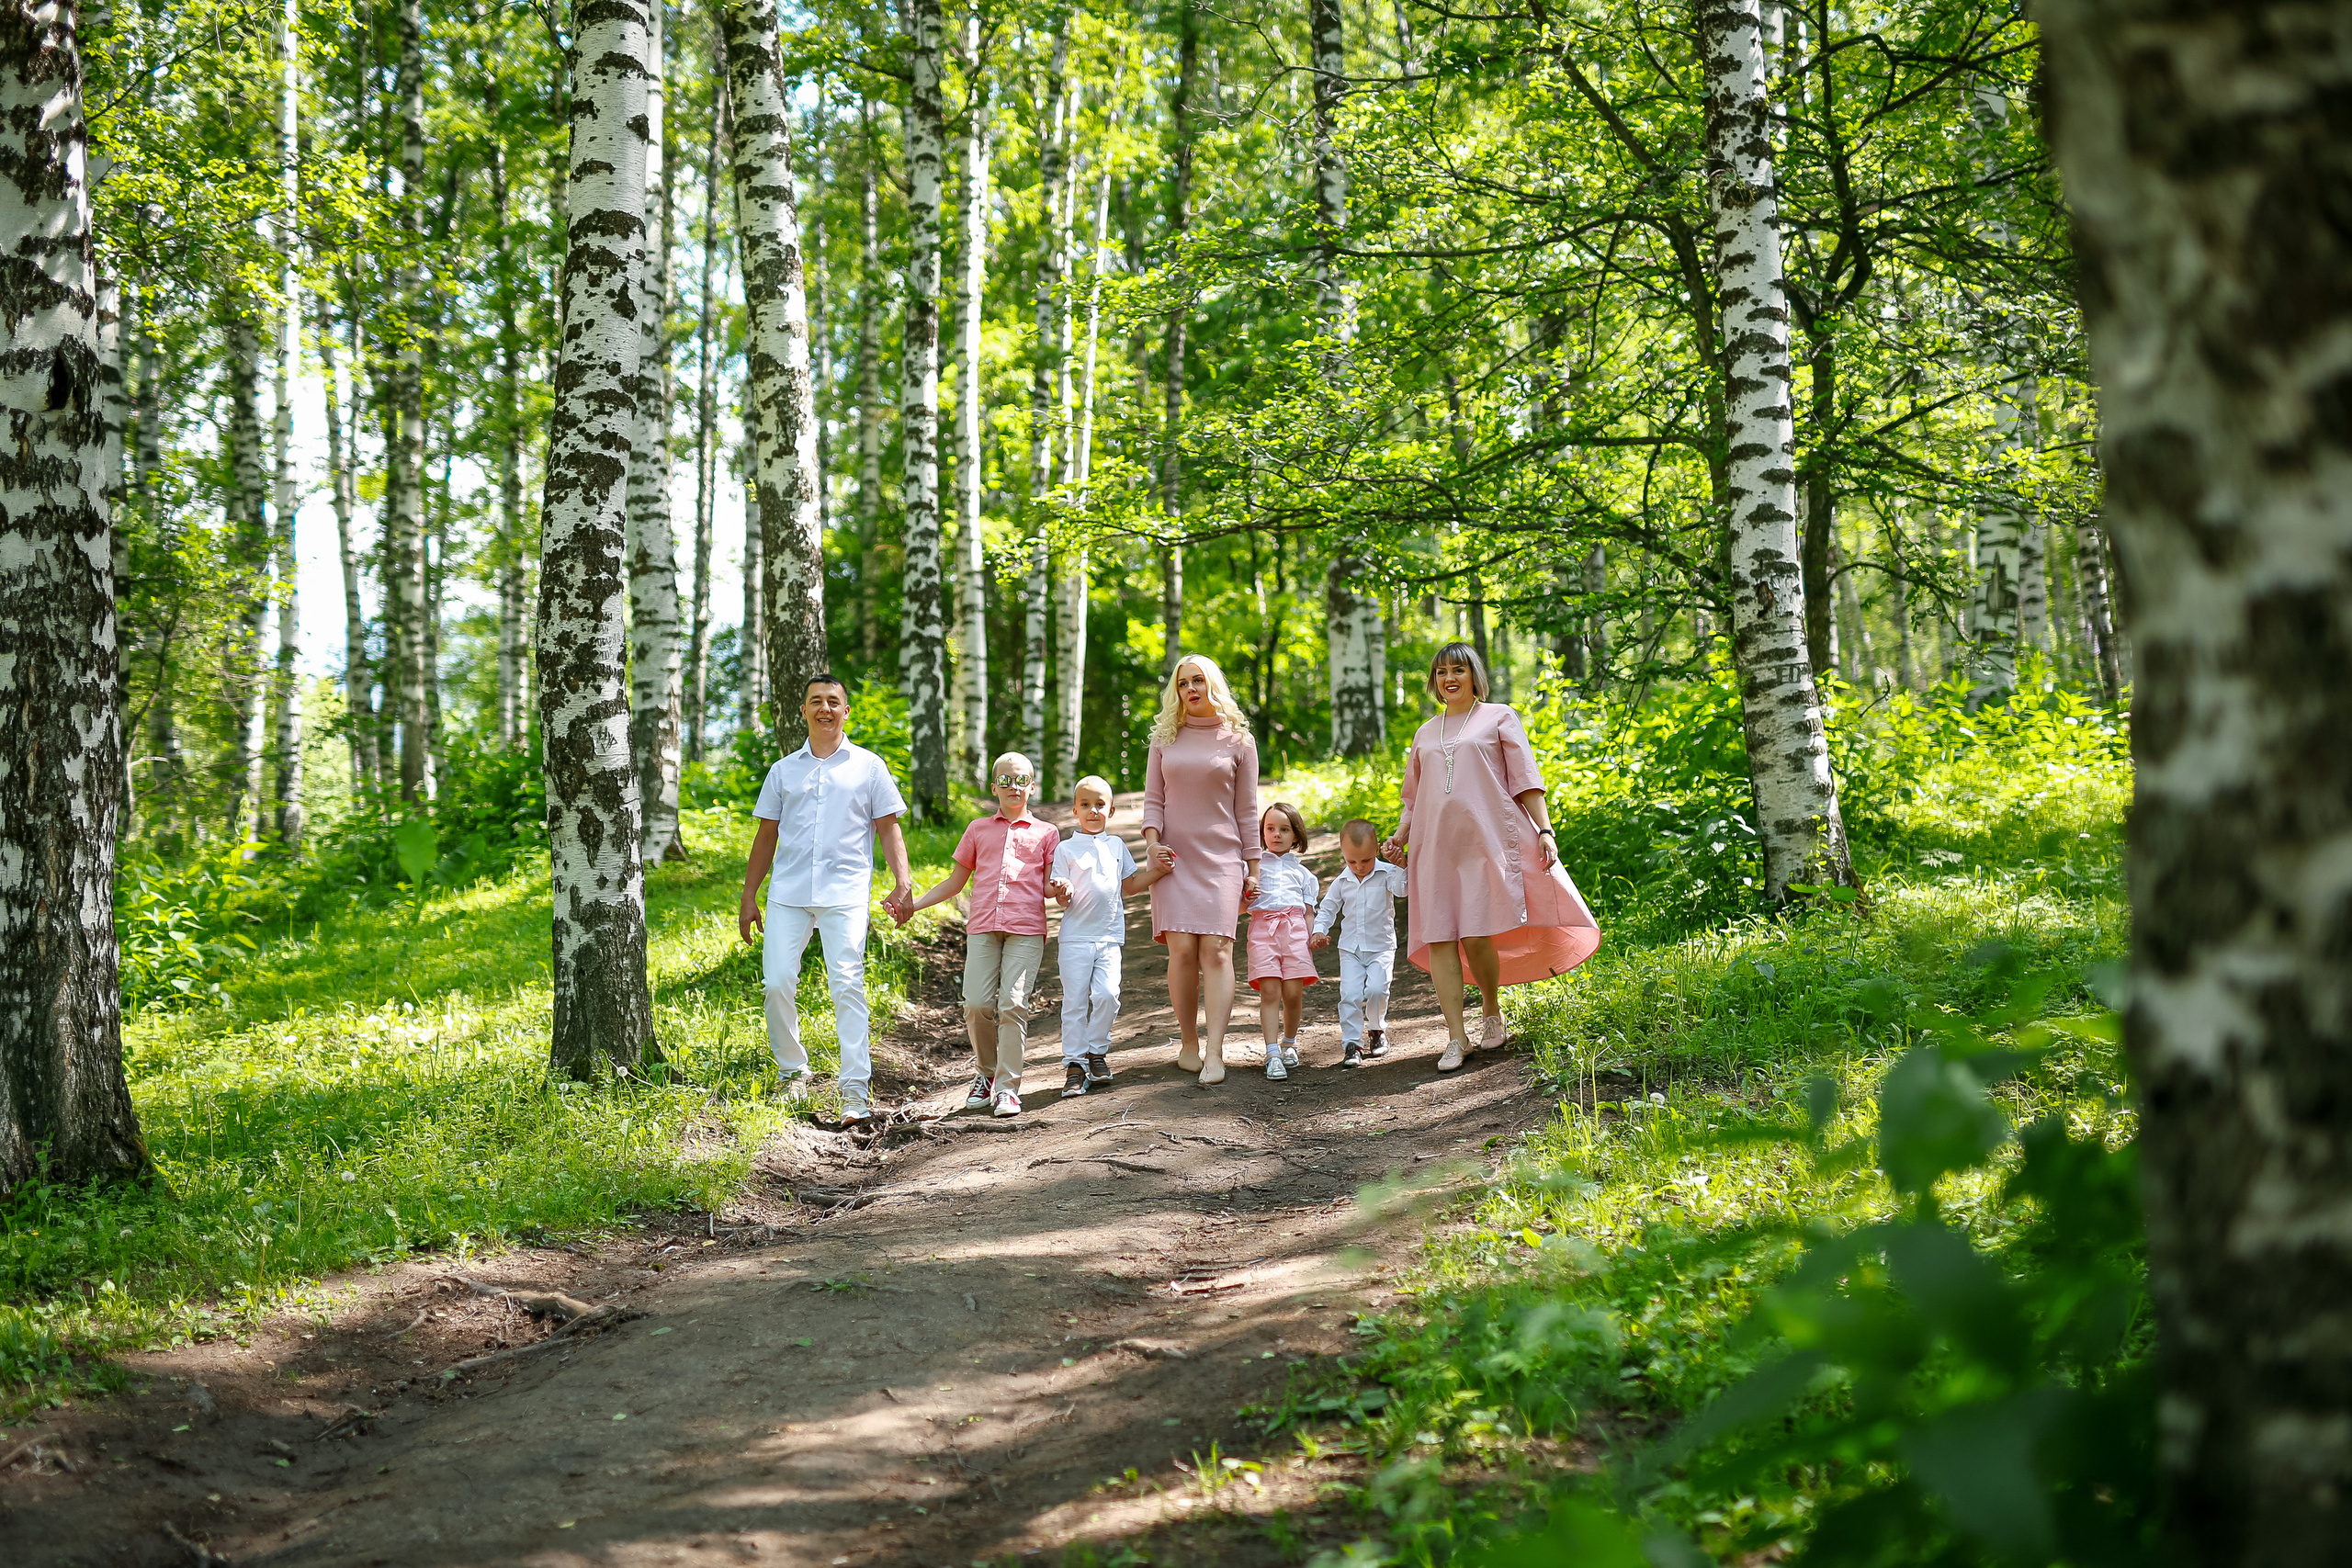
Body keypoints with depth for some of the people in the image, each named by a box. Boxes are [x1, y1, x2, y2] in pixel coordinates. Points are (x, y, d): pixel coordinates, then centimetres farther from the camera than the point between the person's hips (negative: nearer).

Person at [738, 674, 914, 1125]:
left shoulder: (869, 766, 11)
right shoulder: (784, 770, 17)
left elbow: (888, 829, 9)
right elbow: (766, 836, 19)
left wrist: (902, 884, -4)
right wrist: (748, 898, 15)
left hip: (845, 892, -3)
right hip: (789, 892, 3)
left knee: (847, 985, -12)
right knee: (777, 982, -5)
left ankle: (855, 1091, -11)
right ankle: (792, 1071, 16)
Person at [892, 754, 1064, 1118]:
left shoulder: (1045, 833, 16)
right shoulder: (979, 829, 22)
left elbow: (1049, 886, 11)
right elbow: (956, 882, 24)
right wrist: (913, 905, 15)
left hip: (1027, 928, -2)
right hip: (982, 926, 2)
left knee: (1013, 1004, -13)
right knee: (977, 1004, -8)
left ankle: (1008, 1087, -8)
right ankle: (986, 1073, 14)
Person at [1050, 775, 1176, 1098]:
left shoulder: (1116, 845, 13)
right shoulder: (1066, 849, 1)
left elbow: (1129, 886, 20)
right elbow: (1062, 900, -1)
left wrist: (1155, 870, 9)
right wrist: (1063, 892, -24)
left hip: (1110, 937, 2)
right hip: (1076, 936, -2)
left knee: (1107, 994, -11)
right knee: (1074, 1001, -2)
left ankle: (1097, 1052, 9)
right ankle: (1074, 1064, 5)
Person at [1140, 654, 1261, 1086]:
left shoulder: (1238, 741, 7)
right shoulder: (1165, 738, 11)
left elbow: (1247, 809, 7)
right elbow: (1153, 798, 10)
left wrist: (1253, 868, 4)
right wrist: (1152, 842, -7)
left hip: (1222, 857, -1)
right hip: (1175, 856, 1)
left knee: (1216, 950, -11)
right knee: (1182, 949, -8)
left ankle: (1215, 1054, -17)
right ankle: (1188, 1043, 5)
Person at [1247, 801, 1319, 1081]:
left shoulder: (1302, 872, 20)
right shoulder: (1253, 866, 17)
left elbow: (1308, 912, 16)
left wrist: (1311, 943, 5)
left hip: (1294, 929, 1)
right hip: (1262, 928, -1)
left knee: (1293, 992, -5)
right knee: (1269, 991, -12)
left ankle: (1289, 1042, 18)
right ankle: (1272, 1054, -15)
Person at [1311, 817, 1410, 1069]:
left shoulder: (1386, 874, -6)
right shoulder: (1342, 882, 4)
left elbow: (1402, 888, -25)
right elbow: (1328, 908, 14)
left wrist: (1401, 866, -39)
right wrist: (1319, 931, 1)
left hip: (1381, 946, -2)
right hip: (1350, 948, 3)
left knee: (1376, 989, -18)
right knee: (1350, 994, -10)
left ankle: (1377, 1029, 10)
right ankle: (1351, 1043, -2)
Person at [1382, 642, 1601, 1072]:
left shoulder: (1498, 718, 9)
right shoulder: (1425, 734, 21)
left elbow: (1526, 781, 4)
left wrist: (1545, 831, -6)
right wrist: (1399, 838, 14)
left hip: (1486, 839, -4)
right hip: (1435, 844, 4)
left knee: (1475, 936, -11)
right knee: (1440, 938, -5)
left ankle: (1492, 1012, 15)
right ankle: (1456, 1036, -3)